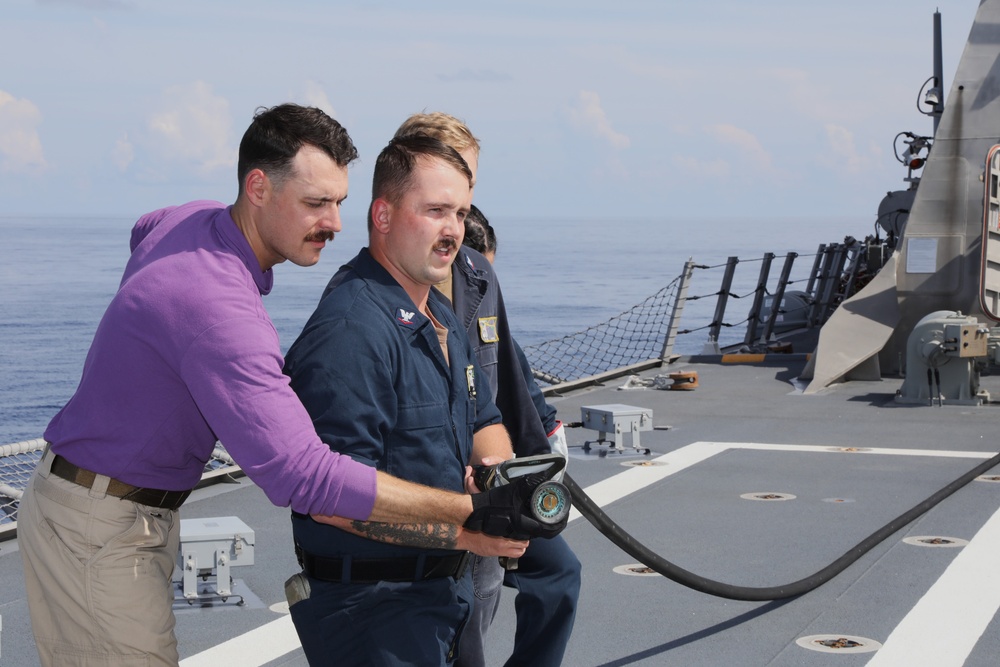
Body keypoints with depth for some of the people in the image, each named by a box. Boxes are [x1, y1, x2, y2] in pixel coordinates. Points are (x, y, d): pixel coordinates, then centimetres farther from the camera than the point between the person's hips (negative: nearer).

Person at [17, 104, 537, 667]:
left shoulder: (192, 219, 0)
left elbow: (145, 230, 29)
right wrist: (468, 510, -37)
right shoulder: (217, 307, -33)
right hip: (98, 529, -10)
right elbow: (301, 474, -39)